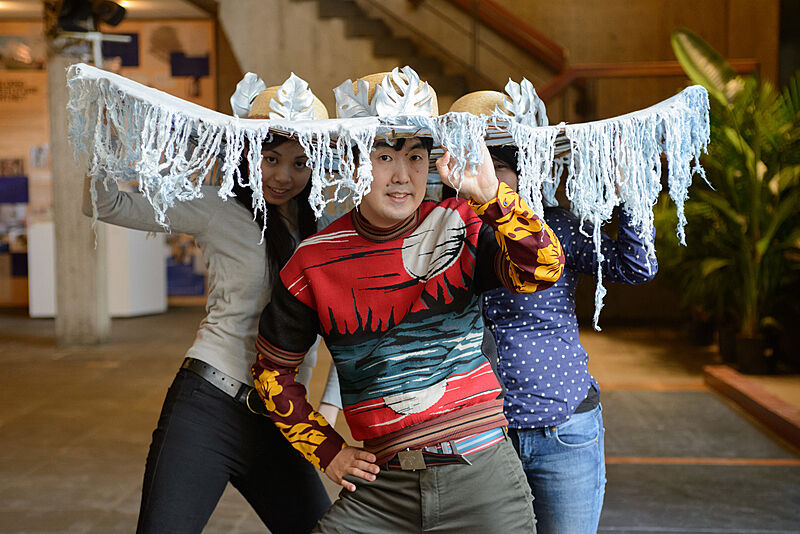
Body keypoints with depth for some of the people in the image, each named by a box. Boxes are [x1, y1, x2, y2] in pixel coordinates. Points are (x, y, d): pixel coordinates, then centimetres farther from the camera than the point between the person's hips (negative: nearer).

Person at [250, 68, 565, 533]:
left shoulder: (460, 225, -3)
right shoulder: (314, 263, -2)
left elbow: (544, 268, -20)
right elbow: (273, 370, 11)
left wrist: (491, 195, -32)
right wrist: (327, 451, 7)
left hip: (482, 476, 0)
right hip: (381, 485, 1)